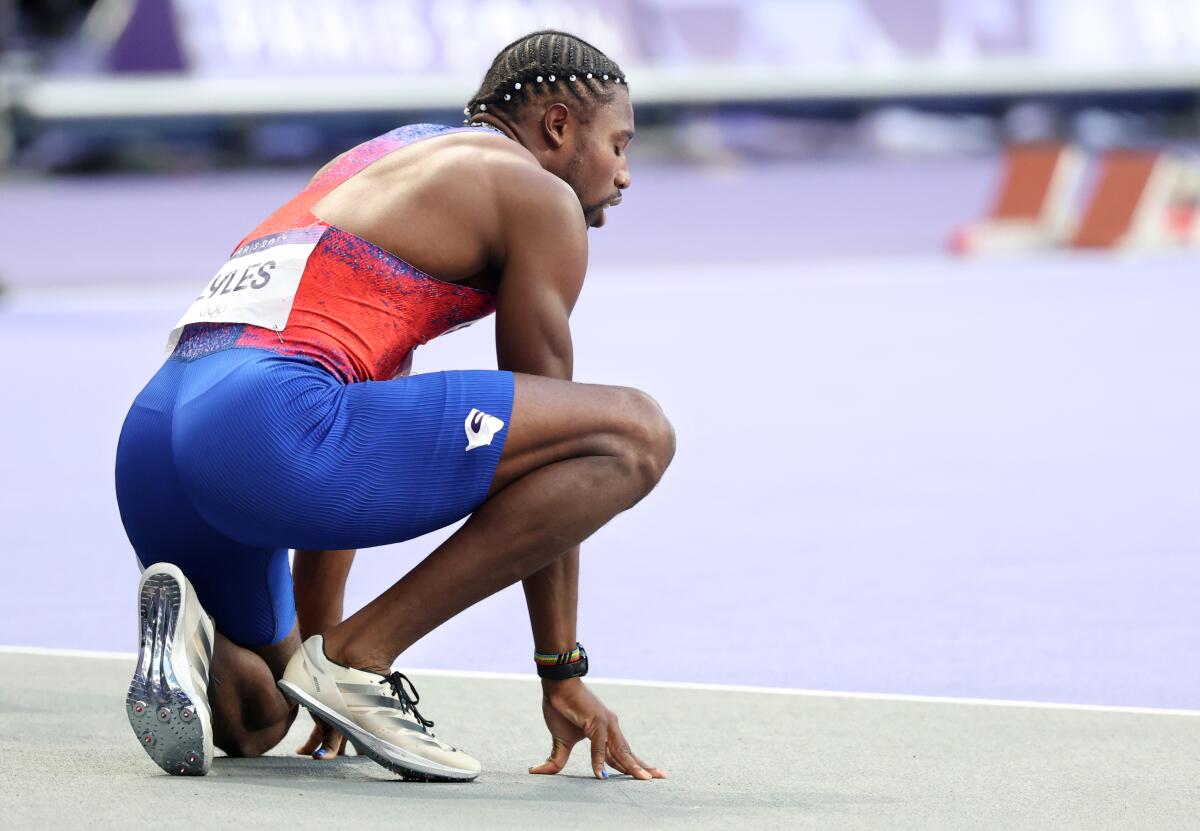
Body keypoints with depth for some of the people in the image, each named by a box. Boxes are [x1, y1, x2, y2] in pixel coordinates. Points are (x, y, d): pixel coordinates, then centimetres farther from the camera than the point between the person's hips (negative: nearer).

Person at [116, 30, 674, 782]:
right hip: (268, 425, -9)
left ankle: (191, 634, -3)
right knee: (634, 437, -6)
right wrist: (563, 673, 14)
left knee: (254, 725, 33)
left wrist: (314, 634, 43)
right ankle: (361, 654, -8)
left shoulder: (382, 165, 34)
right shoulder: (539, 198, 8)